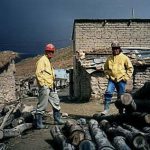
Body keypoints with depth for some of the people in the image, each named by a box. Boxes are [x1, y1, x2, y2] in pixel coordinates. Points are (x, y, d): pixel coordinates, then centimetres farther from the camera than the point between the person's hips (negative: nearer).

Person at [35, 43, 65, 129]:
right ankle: (39, 123, 3)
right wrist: (42, 84, -20)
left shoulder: (48, 61, 22)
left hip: (51, 87, 10)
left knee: (56, 102, 14)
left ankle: (57, 119, 26)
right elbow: (38, 73, -18)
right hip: (45, 87, -10)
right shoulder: (42, 60, -8)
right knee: (42, 105, -4)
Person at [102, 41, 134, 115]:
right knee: (108, 93, -13)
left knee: (121, 96, 6)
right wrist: (107, 75, 5)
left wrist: (126, 77, -5)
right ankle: (106, 109, -8)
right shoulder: (109, 58, 7)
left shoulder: (124, 58, -1)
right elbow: (106, 68, 19)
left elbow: (130, 68, 1)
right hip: (112, 80, 2)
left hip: (121, 80, -2)